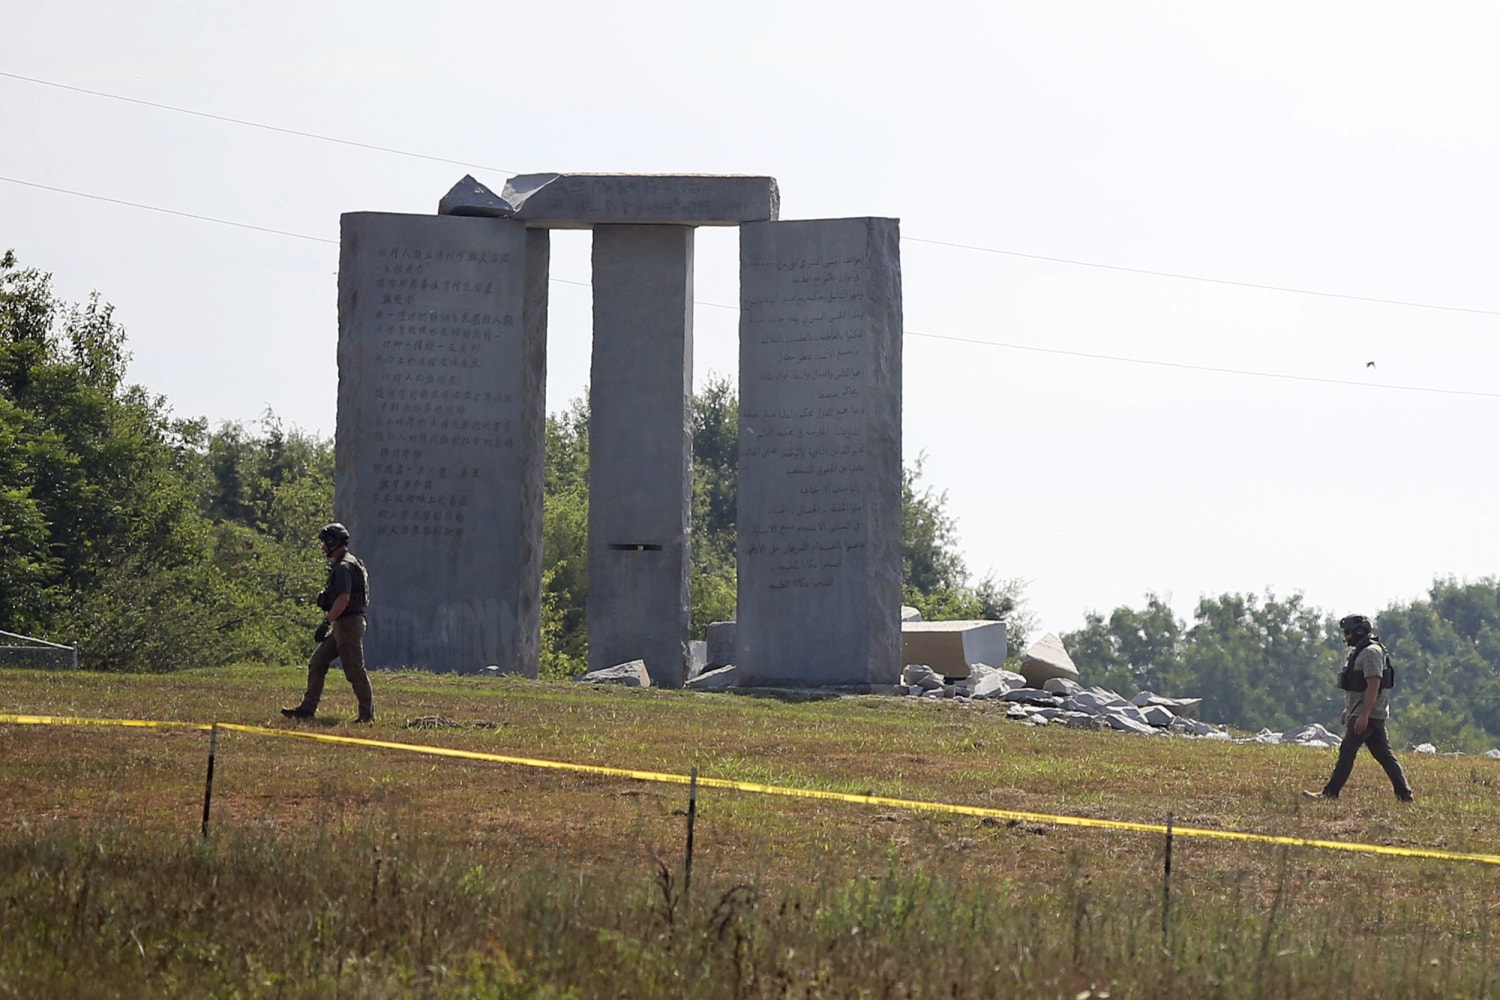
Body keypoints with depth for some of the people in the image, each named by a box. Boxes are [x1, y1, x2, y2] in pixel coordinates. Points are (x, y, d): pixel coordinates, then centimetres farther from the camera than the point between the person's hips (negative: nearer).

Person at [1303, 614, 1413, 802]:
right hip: (1363, 713, 10)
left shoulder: (1371, 652, -15)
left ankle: (1330, 793, -10)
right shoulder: (1360, 651, 18)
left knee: (1347, 751, -10)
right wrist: (1348, 710, 26)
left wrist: (1363, 716, -27)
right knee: (1384, 754, 9)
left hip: (1368, 714, -10)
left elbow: (1373, 686, -23)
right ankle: (1404, 794, 8)